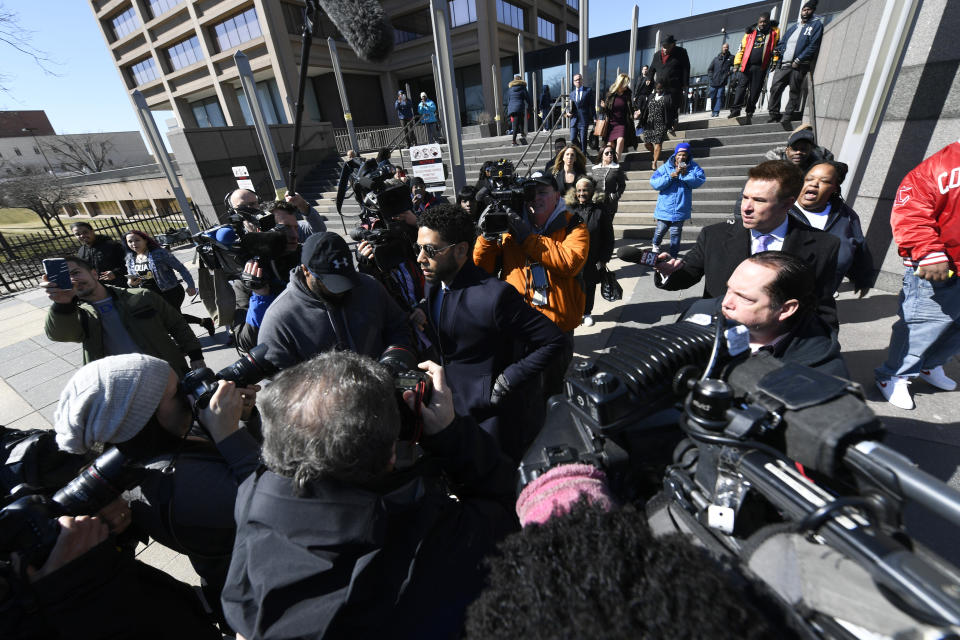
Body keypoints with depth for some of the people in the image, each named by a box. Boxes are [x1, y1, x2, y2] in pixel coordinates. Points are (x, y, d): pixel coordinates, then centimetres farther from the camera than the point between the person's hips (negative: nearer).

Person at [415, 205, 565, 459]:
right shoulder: (432, 286, -1)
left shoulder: (496, 295, -28)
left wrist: (506, 382, -21)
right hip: (448, 404, 8)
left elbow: (553, 341, -23)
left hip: (489, 417, -7)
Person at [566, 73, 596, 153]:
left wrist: (594, 118, -6)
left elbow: (592, 105, 2)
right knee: (572, 139, -3)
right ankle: (582, 150, 24)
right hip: (574, 120, 4)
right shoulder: (572, 93, 18)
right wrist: (568, 112, -1)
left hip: (584, 120, -3)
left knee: (583, 140, -4)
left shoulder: (588, 91, 6)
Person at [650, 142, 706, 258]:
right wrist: (671, 176, -19)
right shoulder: (666, 167, -3)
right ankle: (656, 245, 42)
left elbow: (699, 181, -12)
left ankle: (673, 255, 21)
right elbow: (653, 183, -13)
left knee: (675, 233, 7)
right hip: (664, 208, 0)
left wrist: (685, 174, -21)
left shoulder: (693, 167, 0)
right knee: (660, 230, 11)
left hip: (681, 208, 0)